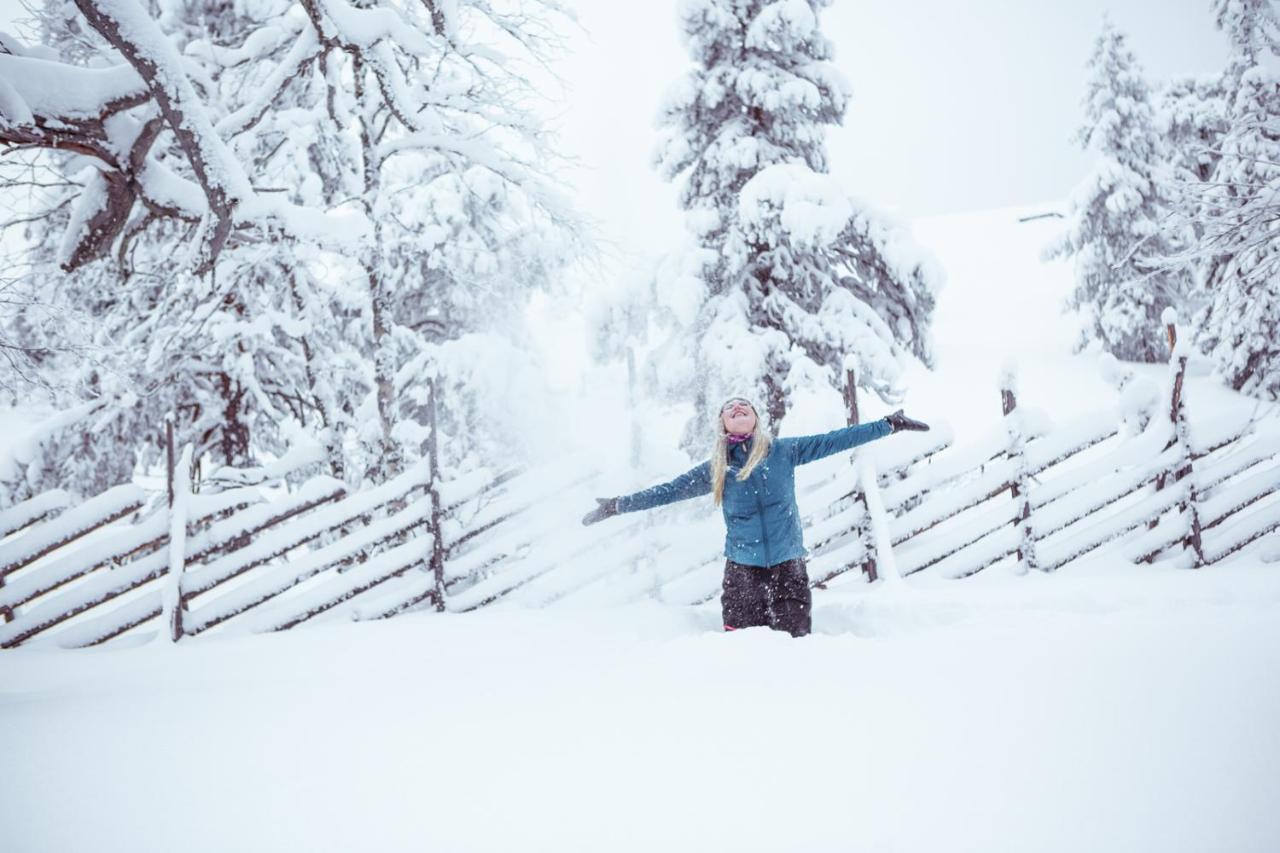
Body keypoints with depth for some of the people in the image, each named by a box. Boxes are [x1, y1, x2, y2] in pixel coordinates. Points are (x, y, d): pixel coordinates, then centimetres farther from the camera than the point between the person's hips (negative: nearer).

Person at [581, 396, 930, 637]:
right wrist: (618, 505, 14)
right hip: (743, 571, 1)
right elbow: (668, 490, 14)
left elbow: (833, 441, 4)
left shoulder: (782, 451, 3)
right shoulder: (715, 469, 6)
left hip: (788, 568, 0)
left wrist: (890, 424, 4)